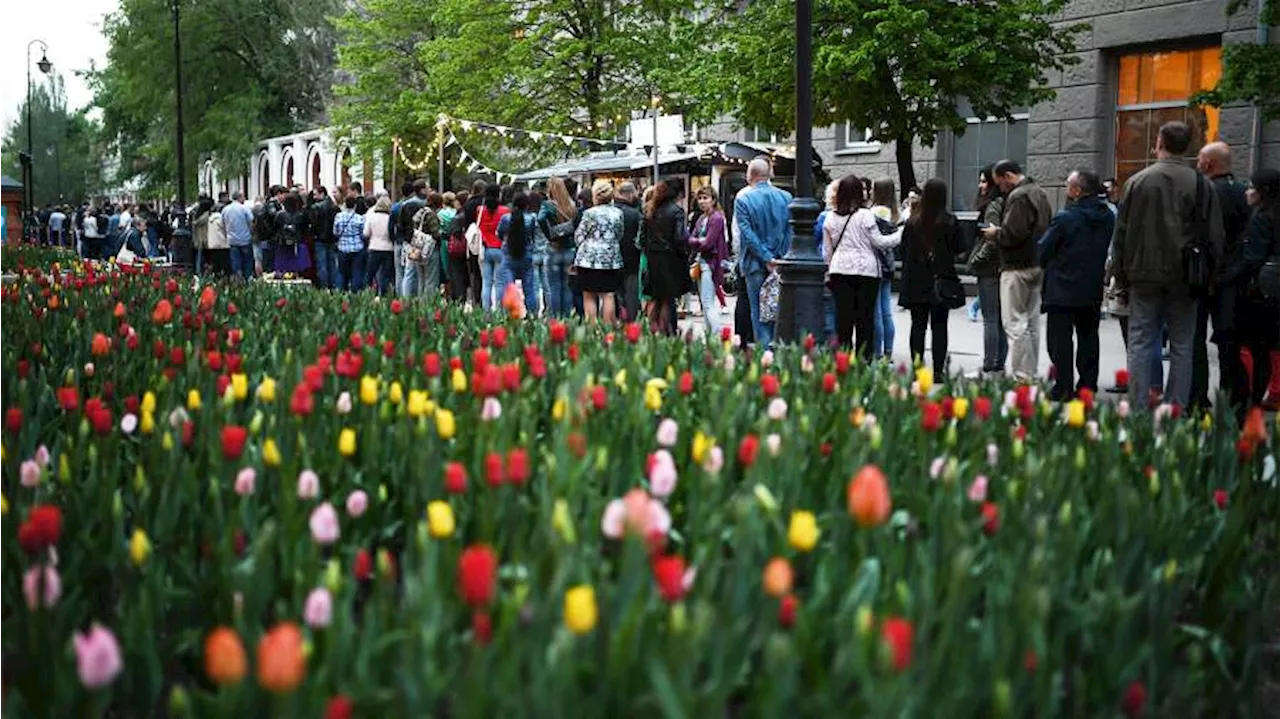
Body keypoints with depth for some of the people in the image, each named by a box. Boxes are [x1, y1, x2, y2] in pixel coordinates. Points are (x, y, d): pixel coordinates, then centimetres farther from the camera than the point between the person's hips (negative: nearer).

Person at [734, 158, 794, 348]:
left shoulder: (743, 200, -7)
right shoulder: (786, 197, 2)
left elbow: (748, 234, -13)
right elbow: (791, 232, -1)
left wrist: (767, 259, -11)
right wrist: (780, 258, -1)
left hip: (756, 264, -3)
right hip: (782, 264, 3)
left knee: (759, 311, 4)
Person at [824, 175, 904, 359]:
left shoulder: (830, 218, 4)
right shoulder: (865, 215, -9)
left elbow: (827, 251, 10)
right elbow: (879, 242, -5)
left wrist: (829, 272, 21)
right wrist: (901, 233, 7)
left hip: (839, 270, 4)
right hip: (866, 270, -3)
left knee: (843, 316, 6)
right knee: (865, 318, 2)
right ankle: (863, 359, 3)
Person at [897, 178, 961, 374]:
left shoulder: (912, 222, -4)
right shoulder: (950, 221, -9)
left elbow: (904, 249, 2)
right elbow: (959, 247, 1)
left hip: (916, 281, 1)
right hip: (942, 280, -1)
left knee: (918, 325, 8)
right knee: (939, 325, 4)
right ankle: (938, 369, 2)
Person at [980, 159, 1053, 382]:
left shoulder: (1018, 197, -16)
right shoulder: (1039, 193, 15)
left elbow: (1013, 234, -24)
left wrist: (995, 233, -5)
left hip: (1018, 267, -10)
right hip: (1038, 264, 10)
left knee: (1015, 323, -7)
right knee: (1032, 321, 14)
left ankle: (1021, 375, -8)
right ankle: (1031, 374, 19)